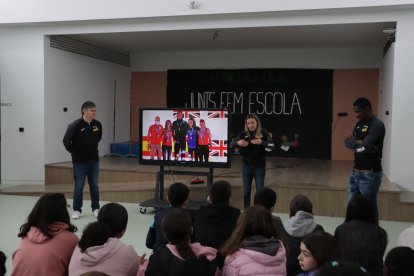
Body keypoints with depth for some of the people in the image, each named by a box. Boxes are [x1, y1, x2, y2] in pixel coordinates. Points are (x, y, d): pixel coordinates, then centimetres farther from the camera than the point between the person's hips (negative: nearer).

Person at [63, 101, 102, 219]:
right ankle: (77, 210, 15)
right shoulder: (75, 125, -17)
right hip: (79, 161, -4)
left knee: (94, 185, 10)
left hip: (94, 160, 4)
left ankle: (95, 208, 21)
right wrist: (73, 151, 2)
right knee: (79, 186, 3)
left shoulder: (97, 124, -3)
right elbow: (66, 141, -10)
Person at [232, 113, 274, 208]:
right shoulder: (243, 133, -3)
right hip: (247, 166, 1)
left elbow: (272, 145, -19)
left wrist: (261, 142, -39)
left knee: (260, 191, 3)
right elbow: (232, 143, -13)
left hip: (259, 166, -1)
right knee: (246, 191, 8)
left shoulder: (263, 133, -6)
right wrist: (238, 143, -36)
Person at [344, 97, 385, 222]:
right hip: (356, 172, 8)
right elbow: (347, 141, 4)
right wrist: (359, 142, -14)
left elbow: (365, 147, -25)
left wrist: (355, 144, -6)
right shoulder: (360, 124, 13)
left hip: (370, 174, -8)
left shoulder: (377, 125, -14)